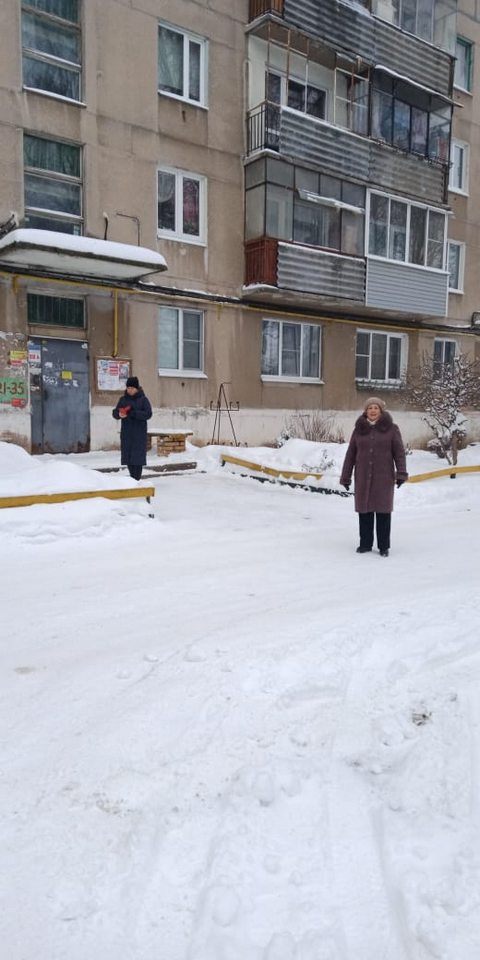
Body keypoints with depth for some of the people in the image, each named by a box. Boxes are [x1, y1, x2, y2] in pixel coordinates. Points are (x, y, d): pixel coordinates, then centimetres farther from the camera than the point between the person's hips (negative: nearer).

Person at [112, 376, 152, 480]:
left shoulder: (143, 399, -1)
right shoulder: (123, 399, 11)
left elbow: (148, 414, -10)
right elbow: (114, 412, 10)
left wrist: (133, 413, -21)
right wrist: (119, 414, -14)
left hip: (139, 433, -4)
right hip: (126, 433, 4)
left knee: (137, 456, -7)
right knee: (127, 455, 5)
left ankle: (136, 479, -4)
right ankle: (133, 478, 16)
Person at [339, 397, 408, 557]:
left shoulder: (391, 429, 0)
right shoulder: (359, 430, 6)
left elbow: (399, 452, -2)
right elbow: (350, 455, 7)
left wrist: (401, 473, -12)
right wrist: (345, 477, 5)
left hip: (384, 478, -2)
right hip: (363, 478, 2)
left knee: (383, 511, 3)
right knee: (364, 510, 6)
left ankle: (384, 546, 13)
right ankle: (365, 544, 17)